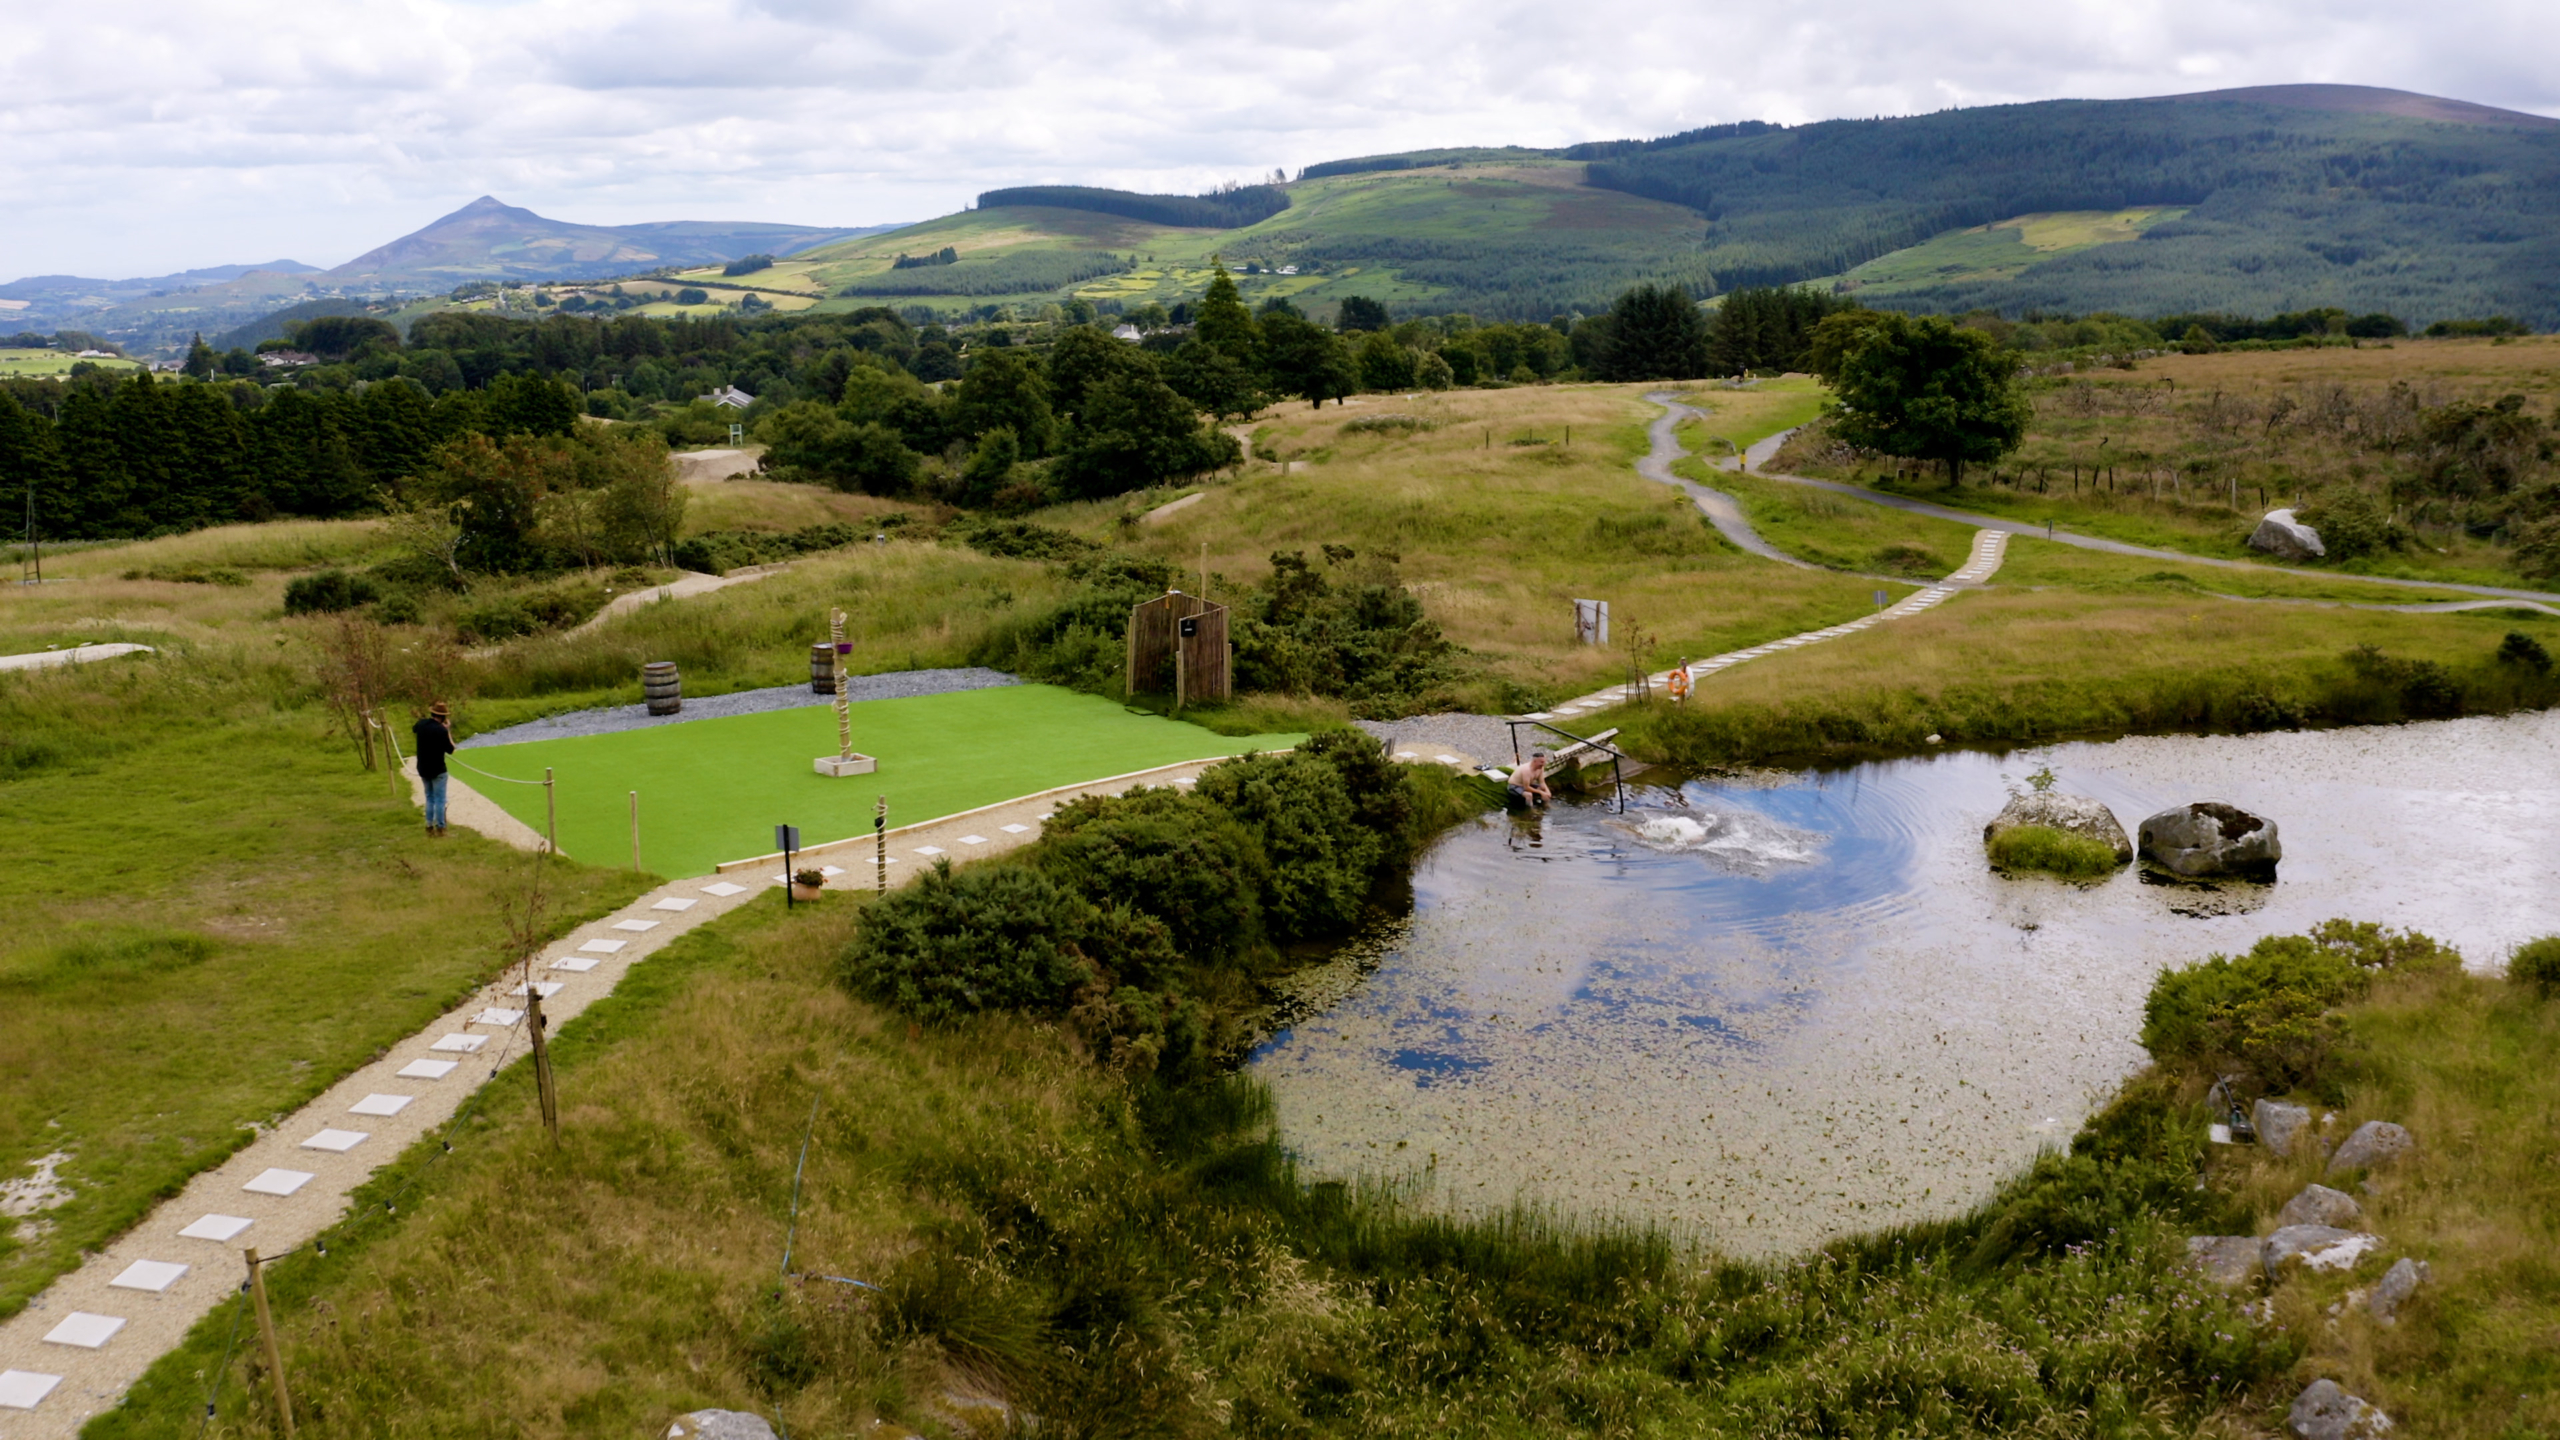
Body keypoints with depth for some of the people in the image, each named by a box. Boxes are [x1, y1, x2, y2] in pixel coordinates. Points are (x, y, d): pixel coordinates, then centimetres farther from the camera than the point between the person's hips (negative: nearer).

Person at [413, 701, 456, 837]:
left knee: (429, 797, 17)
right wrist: (448, 730, -8)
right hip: (437, 770, -6)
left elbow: (413, 731, 24)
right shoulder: (441, 730, -21)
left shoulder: (421, 724, -2)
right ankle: (439, 828, 2)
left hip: (423, 769, 6)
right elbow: (450, 750, -12)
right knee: (439, 799, 1)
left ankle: (429, 826, 19)